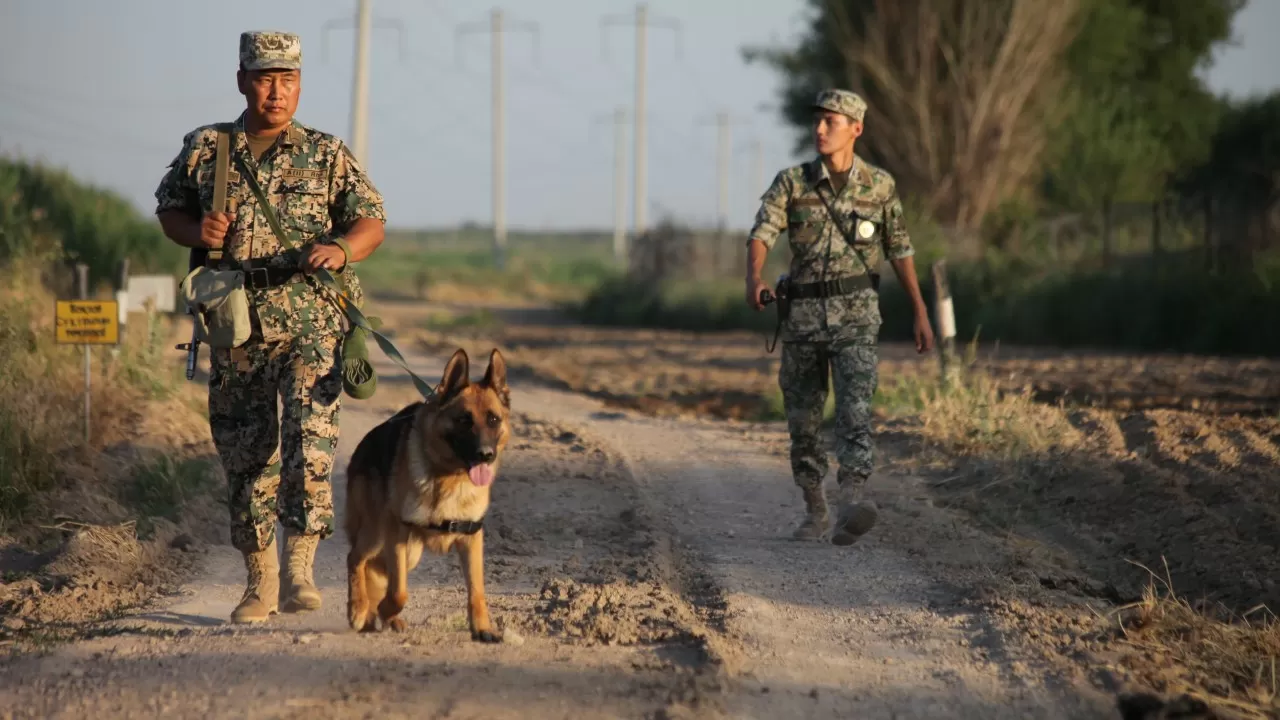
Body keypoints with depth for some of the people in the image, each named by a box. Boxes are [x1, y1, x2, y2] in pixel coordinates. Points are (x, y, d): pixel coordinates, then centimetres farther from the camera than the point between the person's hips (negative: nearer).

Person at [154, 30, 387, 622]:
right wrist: (196, 230, -4)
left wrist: (341, 249, -16)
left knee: (309, 438, -18)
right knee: (243, 452, 7)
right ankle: (259, 579, 18)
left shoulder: (326, 155, 5)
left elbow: (371, 221, 6)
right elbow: (168, 211, 19)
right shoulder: (204, 150, 9)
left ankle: (298, 569, -16)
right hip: (235, 325, 2)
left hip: (311, 323, -2)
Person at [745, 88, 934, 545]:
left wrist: (921, 313, 8)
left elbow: (900, 250, 10)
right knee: (803, 419, 8)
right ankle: (814, 511, 25)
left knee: (854, 408, -20)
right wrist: (754, 279, -35)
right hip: (803, 314, 2)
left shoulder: (879, 185, 1)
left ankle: (851, 507, -35)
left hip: (856, 314, -2)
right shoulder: (791, 183, -1)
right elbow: (761, 235, -14)